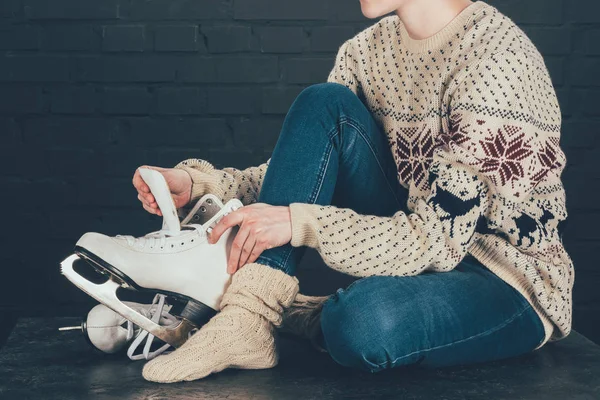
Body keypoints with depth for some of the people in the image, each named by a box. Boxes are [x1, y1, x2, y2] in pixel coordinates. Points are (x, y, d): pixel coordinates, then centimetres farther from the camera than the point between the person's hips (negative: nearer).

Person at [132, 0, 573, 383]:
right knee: (323, 104, -12)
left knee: (366, 320, -39)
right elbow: (308, 173, 6)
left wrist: (300, 223, -28)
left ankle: (304, 316, -2)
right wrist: (199, 184, -7)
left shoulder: (495, 60, -22)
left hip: (510, 281, -7)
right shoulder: (370, 48, 2)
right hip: (419, 248, 7)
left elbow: (437, 239, -24)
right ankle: (245, 320, -19)